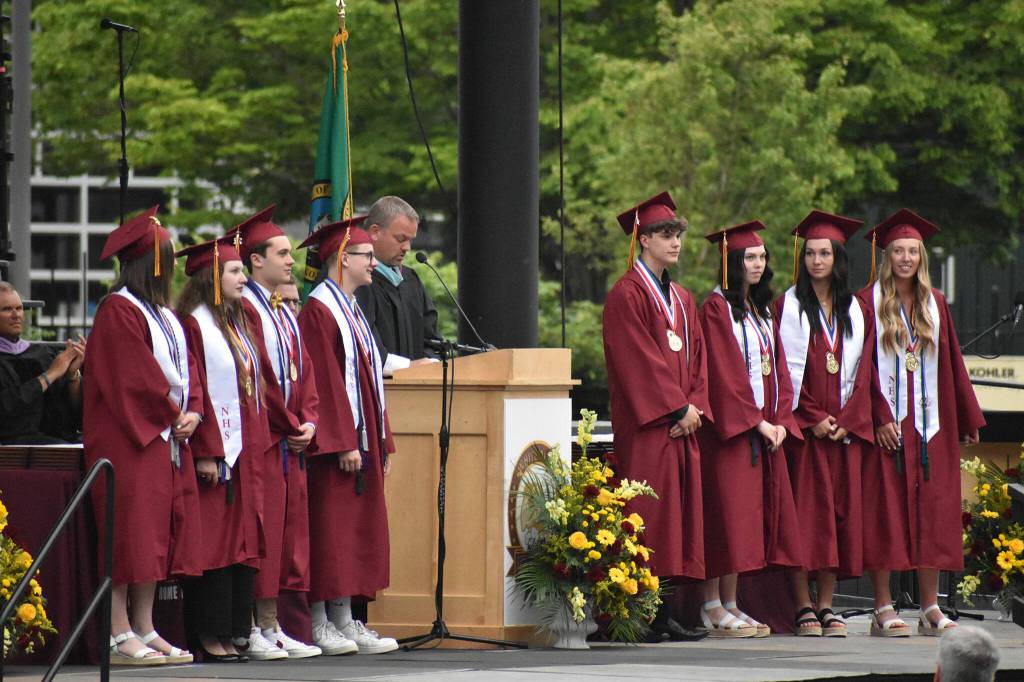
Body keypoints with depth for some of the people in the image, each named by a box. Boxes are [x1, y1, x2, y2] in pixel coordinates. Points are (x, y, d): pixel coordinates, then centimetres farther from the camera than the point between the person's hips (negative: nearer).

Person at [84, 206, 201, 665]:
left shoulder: (162, 314, 18)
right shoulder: (118, 311, -11)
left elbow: (186, 367, 17)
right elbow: (133, 377, -16)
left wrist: (192, 412, 1)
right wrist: (173, 412, -10)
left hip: (166, 437, 9)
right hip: (129, 438, -9)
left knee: (158, 537, 8)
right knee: (129, 533, -10)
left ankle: (144, 630, 12)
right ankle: (120, 638, -10)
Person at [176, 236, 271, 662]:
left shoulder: (237, 326, 18)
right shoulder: (194, 325, -9)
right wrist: (206, 452, -20)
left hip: (245, 451, 9)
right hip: (215, 451, -9)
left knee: (241, 543, 7)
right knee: (214, 543, -7)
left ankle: (229, 631, 9)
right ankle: (208, 634, -4)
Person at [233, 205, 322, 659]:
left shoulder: (287, 313, 20)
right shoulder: (244, 307, -9)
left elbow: (304, 371, 16)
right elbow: (255, 376, -14)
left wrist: (309, 421, 0)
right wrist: (291, 425, -10)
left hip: (292, 439, 9)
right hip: (262, 437, -9)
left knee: (291, 532, 8)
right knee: (261, 533, -9)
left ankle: (271, 626, 12)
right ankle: (252, 632, -7)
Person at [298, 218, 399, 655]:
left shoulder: (350, 310, 18)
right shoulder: (319, 310, -12)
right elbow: (326, 381, -18)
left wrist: (380, 442, 17)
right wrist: (343, 444, -22)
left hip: (362, 439, 10)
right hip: (334, 443, -10)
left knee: (356, 533, 8)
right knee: (331, 531, -8)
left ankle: (344, 622, 10)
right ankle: (321, 625, -5)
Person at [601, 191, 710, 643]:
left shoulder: (682, 300, 20)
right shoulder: (627, 295, -6)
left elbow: (696, 358, 17)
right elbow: (638, 360, -13)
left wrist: (695, 406, 1)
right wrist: (678, 408, -14)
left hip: (682, 424, 8)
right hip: (646, 427, -8)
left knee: (678, 518, 5)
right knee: (650, 516, -11)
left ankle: (664, 615, 8)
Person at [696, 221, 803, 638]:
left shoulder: (761, 310, 18)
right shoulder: (717, 307, -6)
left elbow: (778, 369, 15)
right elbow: (725, 373, -13)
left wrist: (780, 421, 1)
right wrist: (758, 422, -15)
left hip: (765, 427, 8)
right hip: (729, 427, -8)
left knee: (751, 520, 5)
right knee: (727, 513, -9)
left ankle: (730, 605, 8)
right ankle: (713, 608, -7)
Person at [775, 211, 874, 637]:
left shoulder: (855, 310, 12)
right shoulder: (790, 306, 2)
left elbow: (862, 369, 8)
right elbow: (786, 368, -4)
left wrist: (846, 419, -5)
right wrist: (812, 418, -12)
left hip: (845, 425, 4)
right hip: (802, 424, -3)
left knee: (839, 509, 1)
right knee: (805, 510, -8)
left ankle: (826, 605, 5)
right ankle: (803, 607, -7)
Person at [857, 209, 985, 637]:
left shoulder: (935, 305, 13)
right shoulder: (869, 304, -1)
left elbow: (951, 364, 16)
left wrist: (968, 421, 14)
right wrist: (879, 417, -15)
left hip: (930, 424, 4)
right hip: (886, 423, -4)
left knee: (932, 512, 2)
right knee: (884, 512, -5)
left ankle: (931, 609, 6)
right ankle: (883, 609, -2)